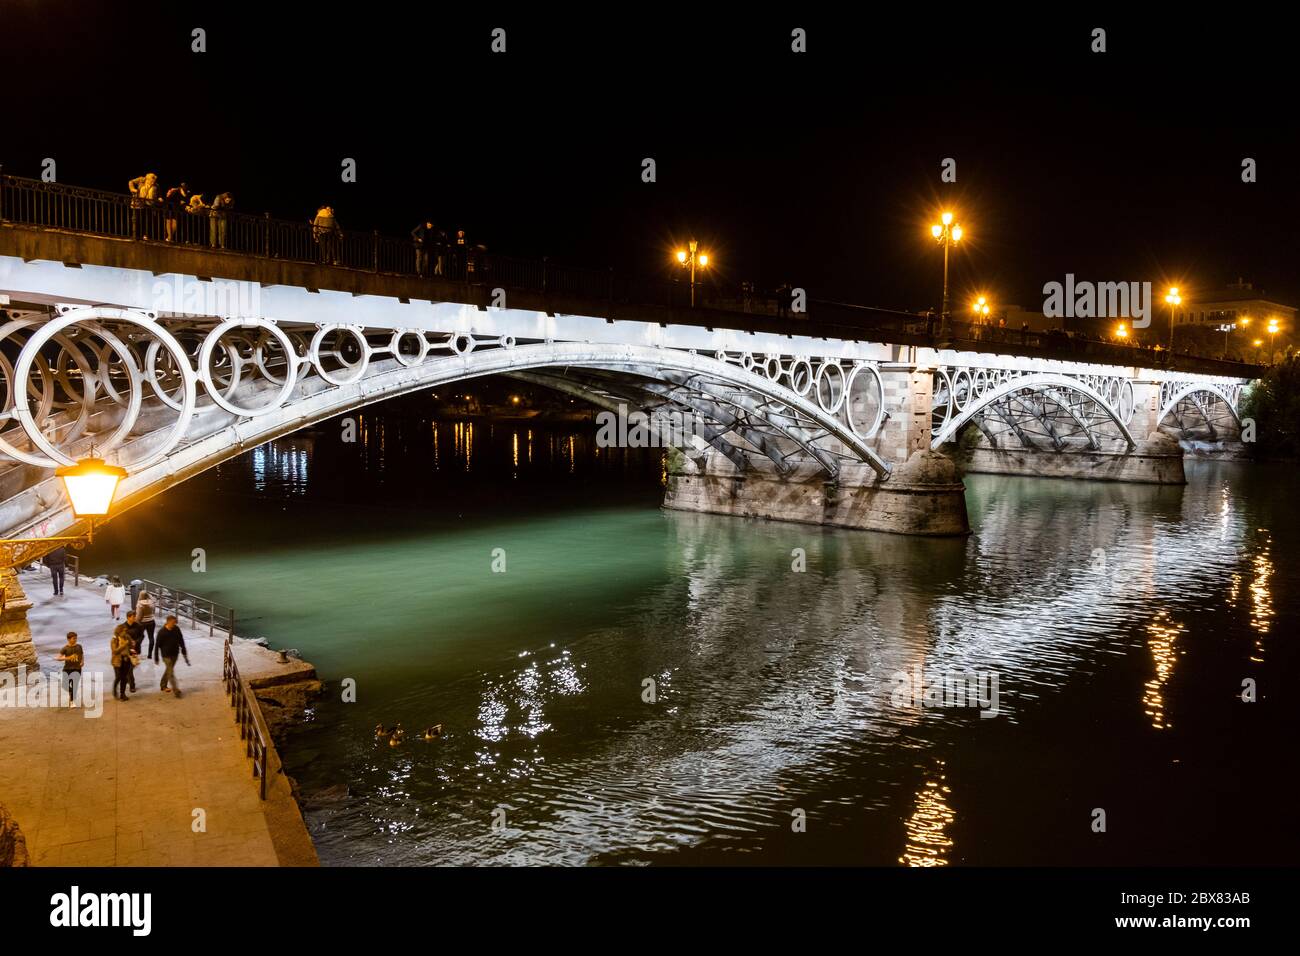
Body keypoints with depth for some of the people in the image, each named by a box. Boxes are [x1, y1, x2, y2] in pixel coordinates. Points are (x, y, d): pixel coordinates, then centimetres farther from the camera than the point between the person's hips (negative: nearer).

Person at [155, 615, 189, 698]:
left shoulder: (177, 629, -2)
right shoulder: (162, 632, -16)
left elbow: (181, 642, 7)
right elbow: (158, 645, -8)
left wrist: (184, 653, 8)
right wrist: (156, 657, -4)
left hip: (175, 654, 5)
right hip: (166, 655, -5)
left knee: (168, 670, 19)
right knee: (171, 672, -6)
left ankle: (163, 686, 37)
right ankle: (176, 690, -8)